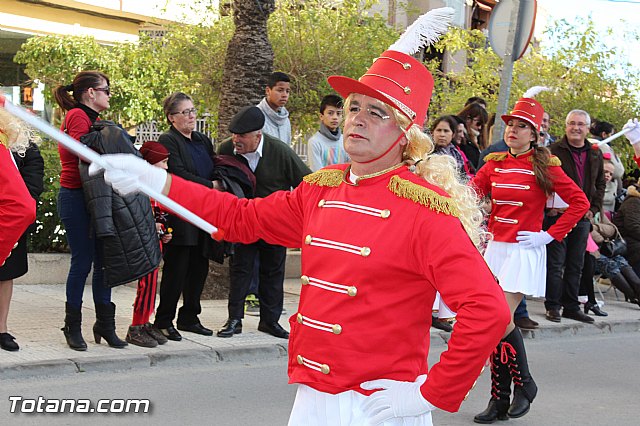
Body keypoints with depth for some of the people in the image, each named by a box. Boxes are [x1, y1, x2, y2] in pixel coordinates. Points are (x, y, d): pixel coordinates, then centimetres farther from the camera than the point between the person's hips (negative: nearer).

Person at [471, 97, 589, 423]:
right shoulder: (494, 164, 8)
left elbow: (580, 202, -4)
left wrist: (549, 236, -7)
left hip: (524, 252, -5)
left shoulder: (544, 166, -5)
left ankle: (524, 384, 8)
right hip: (495, 248, 5)